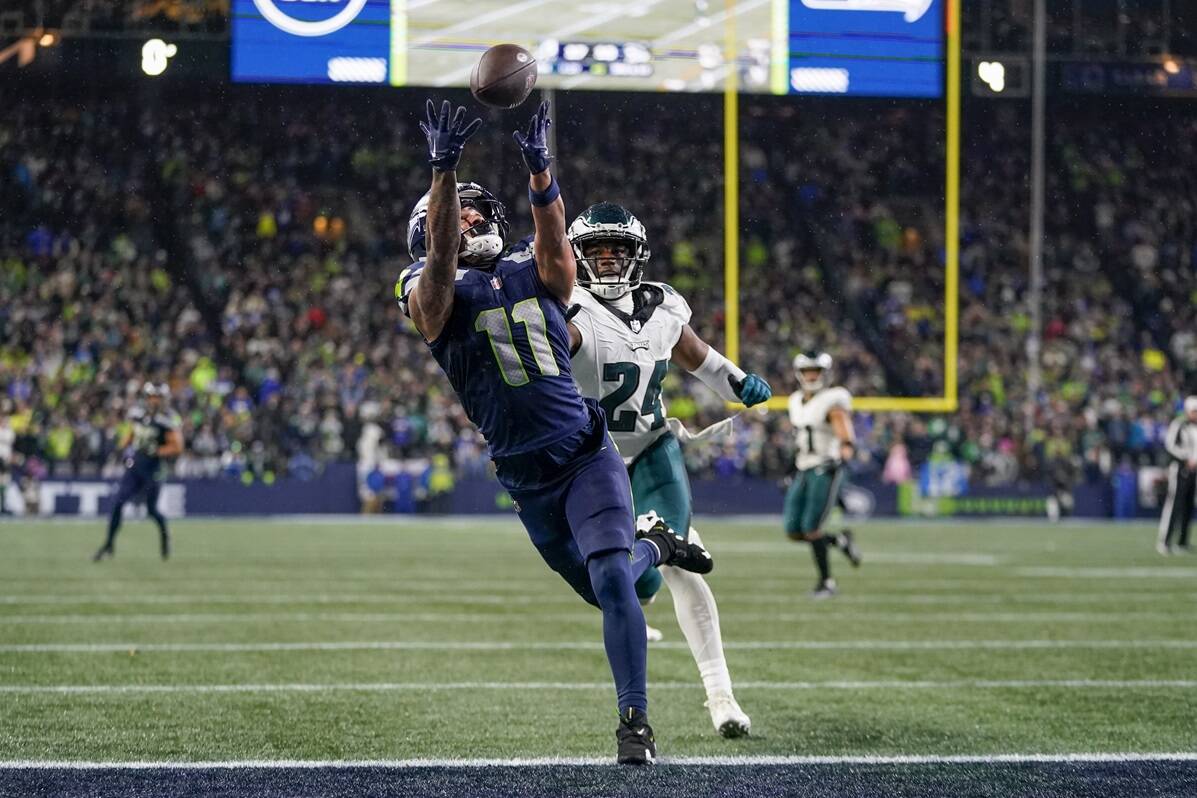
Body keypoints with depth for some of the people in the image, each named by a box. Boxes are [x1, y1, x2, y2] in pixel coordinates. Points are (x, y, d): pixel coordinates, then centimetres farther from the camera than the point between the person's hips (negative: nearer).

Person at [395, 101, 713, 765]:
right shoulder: (432, 293, -2)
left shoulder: (537, 271, 5)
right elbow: (439, 255, -25)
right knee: (602, 587, 15)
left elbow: (553, 235, -18)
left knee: (610, 579, -17)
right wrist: (444, 169, -39)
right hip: (527, 478, 0)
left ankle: (635, 722, -10)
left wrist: (538, 164, -37)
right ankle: (651, 545, 48)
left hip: (586, 454, 0)